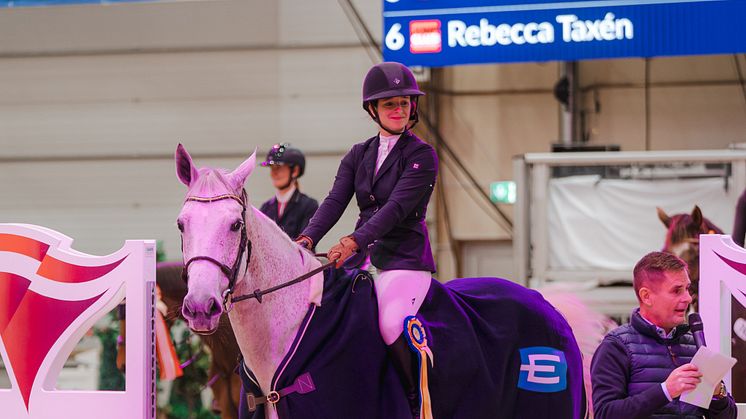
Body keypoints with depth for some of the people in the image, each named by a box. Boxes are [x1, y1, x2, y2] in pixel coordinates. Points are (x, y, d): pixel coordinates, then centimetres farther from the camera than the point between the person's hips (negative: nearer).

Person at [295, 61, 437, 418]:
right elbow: (335, 201, 1)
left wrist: (354, 241, -32)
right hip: (363, 258, 6)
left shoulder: (421, 156, -5)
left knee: (391, 325, -29)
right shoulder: (358, 155, 13)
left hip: (405, 258, -6)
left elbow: (397, 207, -18)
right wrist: (308, 238, -19)